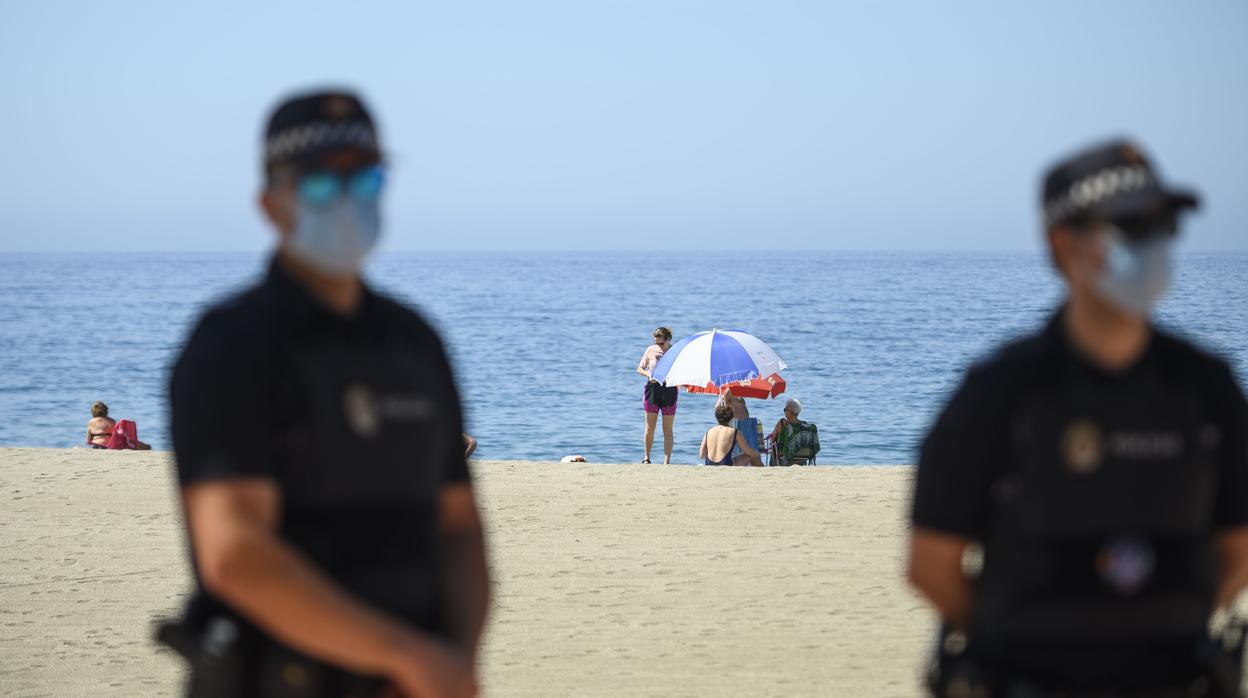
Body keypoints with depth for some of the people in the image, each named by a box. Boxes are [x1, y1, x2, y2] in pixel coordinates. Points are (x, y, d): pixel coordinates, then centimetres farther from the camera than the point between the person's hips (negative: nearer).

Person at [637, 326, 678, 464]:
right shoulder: (651, 350, 2)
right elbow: (640, 368, 8)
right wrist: (648, 374, -12)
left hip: (669, 391, -1)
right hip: (652, 390, 1)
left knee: (668, 430, 1)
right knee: (650, 428, 4)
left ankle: (667, 461, 4)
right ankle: (647, 458, 19)